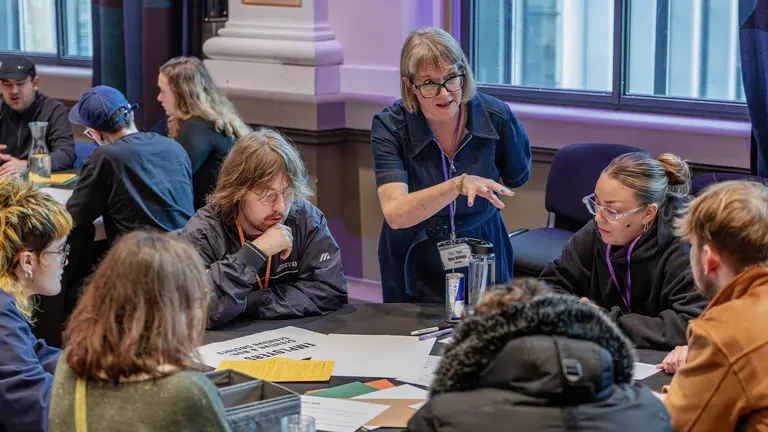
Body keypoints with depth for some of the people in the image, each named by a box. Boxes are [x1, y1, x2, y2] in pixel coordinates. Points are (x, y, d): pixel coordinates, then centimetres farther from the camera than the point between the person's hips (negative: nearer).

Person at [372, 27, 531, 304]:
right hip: (415, 268, -1)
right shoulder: (389, 127, -14)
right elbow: (395, 215, -26)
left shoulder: (496, 118, -9)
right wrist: (458, 184, -35)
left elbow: (518, 178, 13)